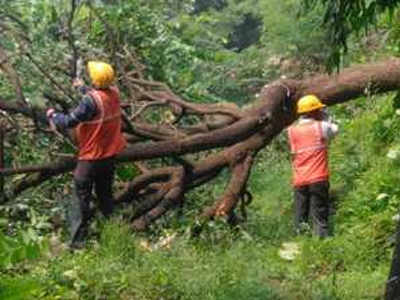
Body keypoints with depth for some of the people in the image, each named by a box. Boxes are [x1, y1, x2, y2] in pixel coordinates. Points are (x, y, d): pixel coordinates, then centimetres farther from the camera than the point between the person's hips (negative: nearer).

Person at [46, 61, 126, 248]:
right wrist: (82, 88, 34)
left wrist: (52, 115, -5)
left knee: (81, 199, 2)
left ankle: (77, 240, 3)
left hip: (91, 158, -7)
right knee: (105, 194, 21)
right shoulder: (114, 93, -4)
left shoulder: (91, 100, -27)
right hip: (110, 155, 7)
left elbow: (69, 121, -25)